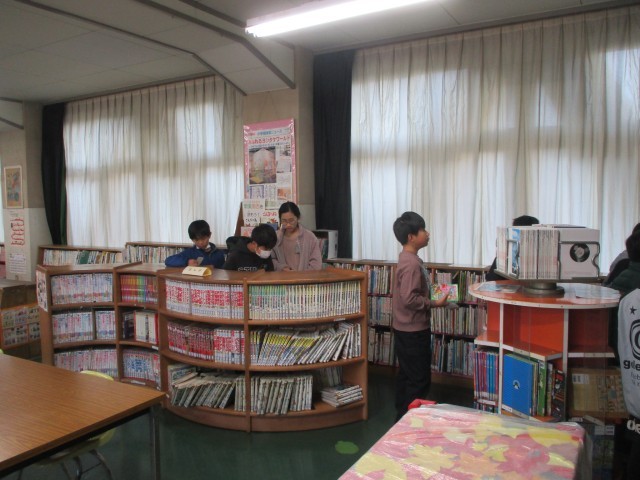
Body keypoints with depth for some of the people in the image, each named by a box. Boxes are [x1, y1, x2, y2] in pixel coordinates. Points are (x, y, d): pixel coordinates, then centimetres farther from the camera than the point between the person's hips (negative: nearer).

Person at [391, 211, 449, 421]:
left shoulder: (408, 259, 9)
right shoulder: (412, 263, -22)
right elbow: (409, 298, -28)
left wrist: (432, 295, 10)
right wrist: (435, 303, -18)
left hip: (407, 328, 10)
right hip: (413, 330, -10)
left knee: (406, 374, 18)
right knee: (419, 379, -1)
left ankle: (403, 416, 29)